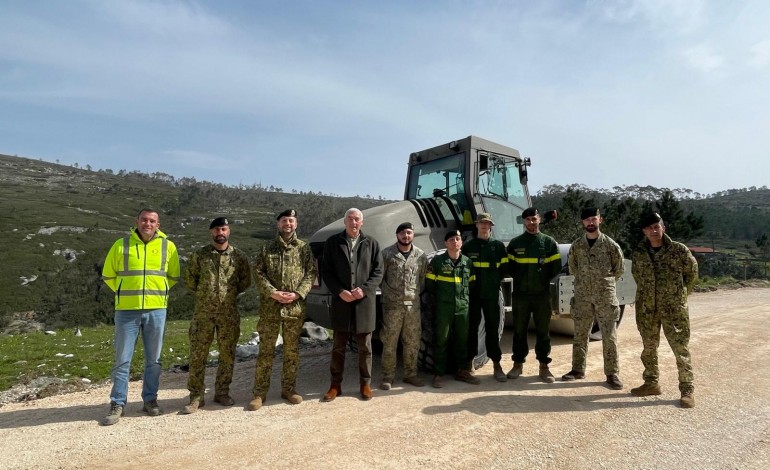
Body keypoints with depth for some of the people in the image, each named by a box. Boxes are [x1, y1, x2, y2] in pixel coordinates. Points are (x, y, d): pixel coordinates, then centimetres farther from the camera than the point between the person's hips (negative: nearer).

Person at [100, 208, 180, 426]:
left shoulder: (168, 246, 2)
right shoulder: (121, 244, 0)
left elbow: (173, 277, 13)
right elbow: (108, 275, 9)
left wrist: (157, 292, 8)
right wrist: (126, 293, 7)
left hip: (156, 310, 1)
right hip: (127, 310, -1)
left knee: (153, 359, 10)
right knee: (122, 360, 4)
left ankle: (150, 400, 23)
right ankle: (117, 404, 16)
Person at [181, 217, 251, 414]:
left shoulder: (239, 256, 2)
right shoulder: (199, 255, 0)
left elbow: (246, 281, 9)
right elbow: (189, 279, 8)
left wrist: (230, 293, 6)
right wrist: (202, 294, 8)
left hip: (229, 313, 1)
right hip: (203, 312, -1)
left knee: (227, 355, 9)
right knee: (197, 355, 2)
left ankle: (222, 392, 24)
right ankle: (196, 397, 14)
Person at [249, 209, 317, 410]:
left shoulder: (304, 248, 6)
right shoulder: (267, 248, 5)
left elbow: (311, 273, 1)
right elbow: (258, 272, -1)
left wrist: (297, 293, -13)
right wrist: (272, 293, -15)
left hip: (295, 307, 1)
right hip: (270, 307, -1)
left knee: (292, 350, 10)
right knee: (266, 350, 4)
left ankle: (288, 388, 25)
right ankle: (259, 392, 15)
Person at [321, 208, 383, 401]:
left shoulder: (372, 244, 5)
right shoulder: (332, 242, 3)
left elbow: (378, 272, 2)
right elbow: (326, 271, 0)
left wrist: (363, 289, -13)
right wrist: (340, 292, -12)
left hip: (365, 303, 0)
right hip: (341, 302, 0)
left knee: (365, 347, 11)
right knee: (338, 347, 9)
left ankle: (365, 383, 25)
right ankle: (335, 385, 22)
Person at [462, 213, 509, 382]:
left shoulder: (498, 246, 5)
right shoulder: (468, 246, 4)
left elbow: (504, 268, 7)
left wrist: (494, 282, 0)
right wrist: (470, 283, -1)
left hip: (492, 294, 0)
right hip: (473, 294, 0)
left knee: (493, 329, 5)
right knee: (472, 328, 6)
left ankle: (497, 365, 13)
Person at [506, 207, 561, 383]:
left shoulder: (549, 242, 3)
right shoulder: (515, 243, 5)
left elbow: (556, 267, 3)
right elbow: (509, 266, 8)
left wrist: (544, 281, 0)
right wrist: (519, 280, 1)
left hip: (542, 294, -1)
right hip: (520, 294, 1)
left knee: (543, 331, 6)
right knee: (519, 330, 8)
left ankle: (544, 366, 16)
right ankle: (518, 363, 19)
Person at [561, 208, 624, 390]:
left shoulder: (610, 244, -3)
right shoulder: (576, 245, 5)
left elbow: (619, 269, 6)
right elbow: (572, 267, 16)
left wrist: (605, 282, 8)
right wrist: (584, 280, 11)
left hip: (605, 296, -3)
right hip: (582, 296, 3)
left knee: (609, 336, 1)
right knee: (580, 334, 9)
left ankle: (612, 374, 11)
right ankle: (578, 369, 21)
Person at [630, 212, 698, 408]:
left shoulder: (679, 250, -6)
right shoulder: (638, 254, 2)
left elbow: (692, 272, 7)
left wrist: (681, 294, 8)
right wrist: (648, 296, 12)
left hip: (674, 308, -3)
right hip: (646, 309, 4)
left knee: (681, 349, 0)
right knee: (649, 348, 13)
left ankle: (687, 389, 12)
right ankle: (651, 383, 27)